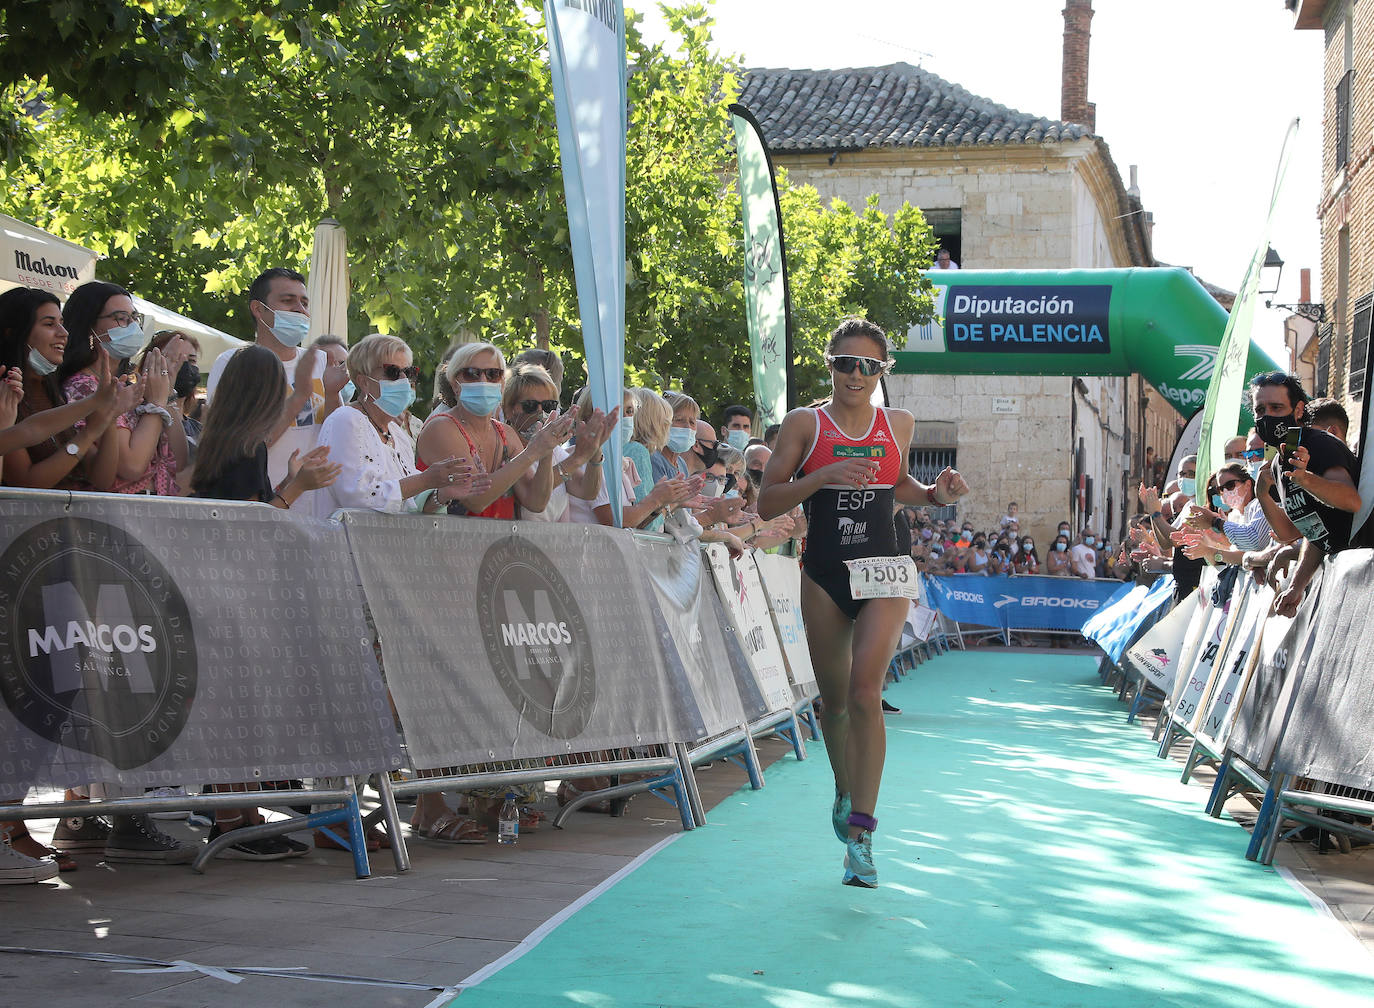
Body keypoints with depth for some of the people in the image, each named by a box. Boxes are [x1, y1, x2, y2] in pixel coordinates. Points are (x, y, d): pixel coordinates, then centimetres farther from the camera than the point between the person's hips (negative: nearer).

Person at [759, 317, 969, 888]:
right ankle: (845, 792, 42)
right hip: (824, 577, 1)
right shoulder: (804, 425, -2)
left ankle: (860, 833, -19)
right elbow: (766, 504, -5)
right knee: (834, 700, 12)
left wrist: (936, 496, 5)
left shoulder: (899, 425, 6)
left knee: (865, 692, -18)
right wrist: (822, 476, -19)